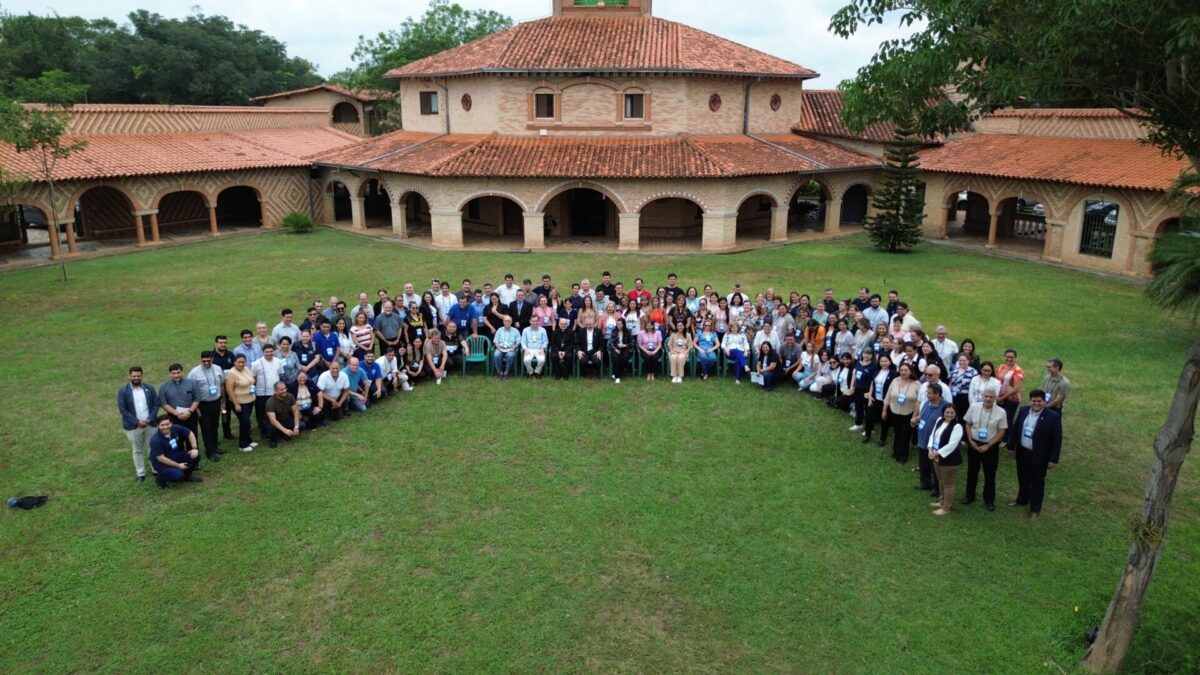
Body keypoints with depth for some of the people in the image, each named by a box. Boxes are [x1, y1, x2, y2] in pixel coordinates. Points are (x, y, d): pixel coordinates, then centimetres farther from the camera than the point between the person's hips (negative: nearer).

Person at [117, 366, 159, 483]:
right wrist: (137, 421, -15)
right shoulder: (123, 391, -5)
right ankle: (141, 474, 17)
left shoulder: (149, 388, 1)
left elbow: (156, 404, 1)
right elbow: (122, 409, -8)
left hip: (149, 424, 1)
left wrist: (149, 419, -13)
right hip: (133, 426, -1)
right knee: (137, 451, 8)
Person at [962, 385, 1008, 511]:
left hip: (991, 446, -2)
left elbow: (1002, 432, -8)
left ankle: (989, 500, 26)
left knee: (990, 474, 10)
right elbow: (968, 424, 3)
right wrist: (971, 441, -7)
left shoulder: (1001, 412, -13)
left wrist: (987, 446, -12)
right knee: (972, 472, 15)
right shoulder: (974, 407, -8)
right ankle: (970, 496, 32)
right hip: (974, 444, 2)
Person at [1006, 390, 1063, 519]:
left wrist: (1053, 459, -13)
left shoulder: (1053, 417, -18)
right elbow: (1015, 428, 8)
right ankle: (1021, 500, 43)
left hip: (1039, 456, -4)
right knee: (1022, 478, 22)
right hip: (1022, 452, 5)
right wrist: (1011, 446, 11)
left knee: (1037, 482, 11)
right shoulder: (1023, 410, -3)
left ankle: (1035, 508, 25)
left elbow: (1057, 439, -14)